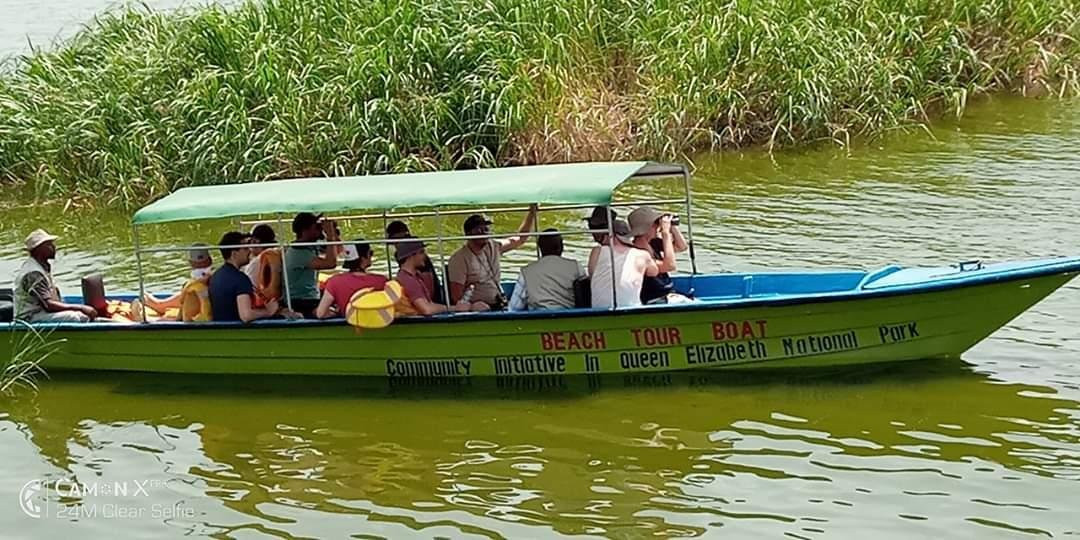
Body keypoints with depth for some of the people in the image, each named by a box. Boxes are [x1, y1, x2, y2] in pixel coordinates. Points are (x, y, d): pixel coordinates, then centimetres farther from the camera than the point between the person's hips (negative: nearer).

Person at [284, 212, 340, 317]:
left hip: (312, 302, 9)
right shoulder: (298, 253, -18)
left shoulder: (311, 247, 9)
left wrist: (333, 231, 2)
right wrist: (330, 235, -22)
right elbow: (331, 263, -29)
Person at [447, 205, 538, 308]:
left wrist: (532, 212, 21)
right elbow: (456, 298, -11)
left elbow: (520, 239, 25)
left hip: (501, 306, 7)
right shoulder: (459, 259, -8)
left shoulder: (493, 247, 11)